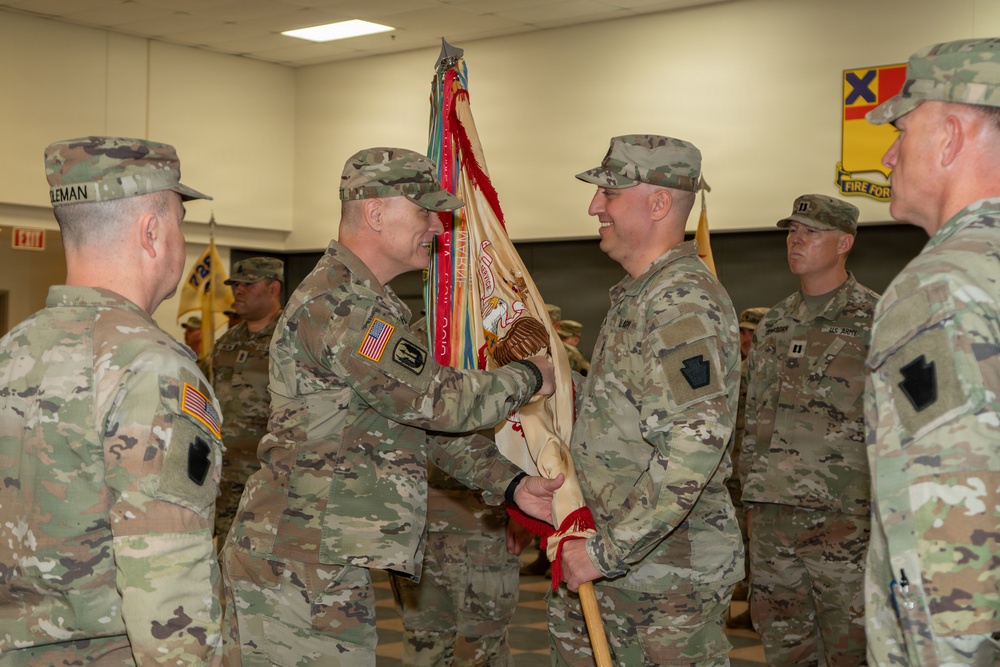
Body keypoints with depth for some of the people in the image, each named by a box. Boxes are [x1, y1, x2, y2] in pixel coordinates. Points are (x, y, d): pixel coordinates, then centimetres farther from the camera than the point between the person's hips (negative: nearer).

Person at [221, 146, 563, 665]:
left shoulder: (364, 301, 19)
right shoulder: (338, 303, -17)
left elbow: (427, 417, 19)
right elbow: (439, 400, -19)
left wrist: (510, 484, 9)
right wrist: (529, 379, -2)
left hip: (331, 559, 10)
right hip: (297, 563, -10)